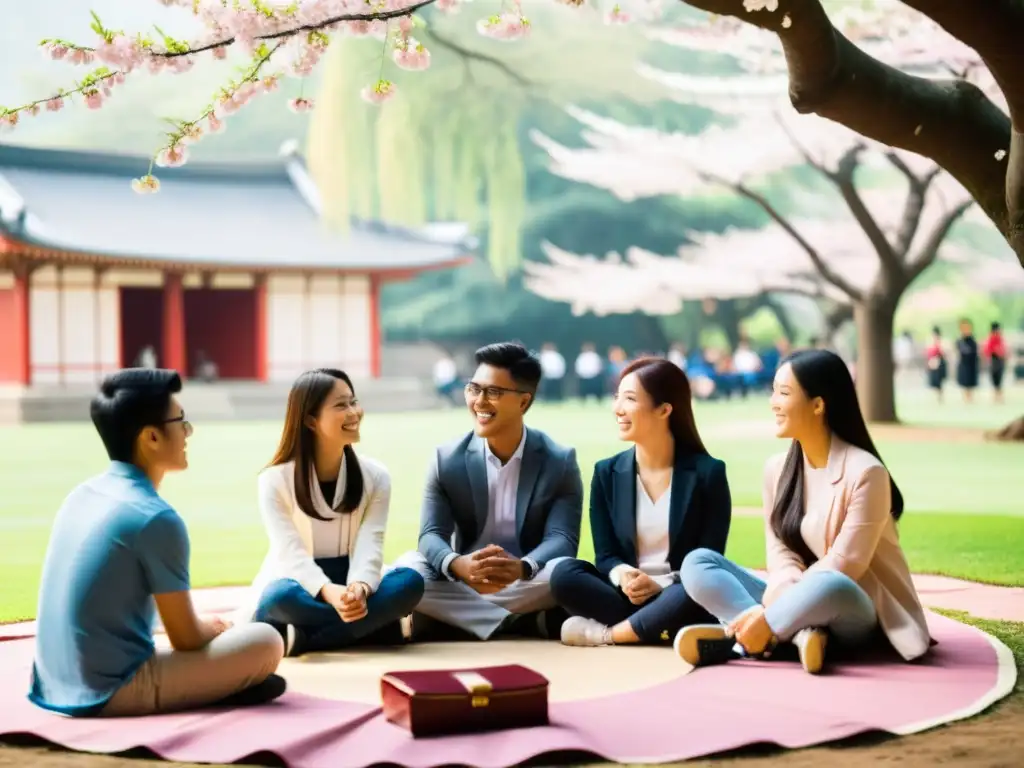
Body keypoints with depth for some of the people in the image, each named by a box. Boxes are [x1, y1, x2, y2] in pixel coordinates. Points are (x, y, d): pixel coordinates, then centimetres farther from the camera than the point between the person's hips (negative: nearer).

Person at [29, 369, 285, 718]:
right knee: (266, 642, -5)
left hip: (58, 687, 8)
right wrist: (216, 629, 15)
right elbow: (187, 639, -8)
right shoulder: (156, 518, -15)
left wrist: (208, 628, 22)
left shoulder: (80, 496, 9)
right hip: (112, 691, -8)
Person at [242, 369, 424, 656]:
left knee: (410, 582, -29)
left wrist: (358, 588, -38)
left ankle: (297, 639, -30)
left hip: (348, 590, 3)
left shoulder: (375, 477, -1)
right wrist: (329, 592, -42)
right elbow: (291, 554, -21)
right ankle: (376, 626, -27)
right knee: (281, 596, -38)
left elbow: (369, 547, -14)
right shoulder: (275, 480, -9)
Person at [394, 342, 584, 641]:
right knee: (407, 568, -27)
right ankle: (520, 622, -27)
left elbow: (562, 539, -17)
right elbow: (432, 535, -10)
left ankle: (459, 617, -20)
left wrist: (522, 568, -41)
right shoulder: (447, 459, -1)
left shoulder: (560, 461, -6)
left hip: (527, 585, -1)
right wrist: (458, 565, -37)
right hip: (462, 580, 1)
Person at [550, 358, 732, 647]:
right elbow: (606, 554, 4)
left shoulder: (707, 472, -2)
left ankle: (607, 633, -22)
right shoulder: (607, 472, 7)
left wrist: (661, 584, -20)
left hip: (676, 596, -2)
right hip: (627, 596, 3)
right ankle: (653, 629, -26)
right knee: (564, 573, -25)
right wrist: (622, 576, -20)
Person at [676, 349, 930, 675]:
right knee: (697, 562, -10)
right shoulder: (777, 468, 4)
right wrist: (787, 598, -24)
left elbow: (842, 566, -19)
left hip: (854, 613, -6)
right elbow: (780, 551, 0)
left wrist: (768, 618, -25)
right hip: (799, 602, 7)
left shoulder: (864, 472, -16)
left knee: (829, 587, -42)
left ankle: (734, 639, -22)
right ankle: (799, 633, -28)